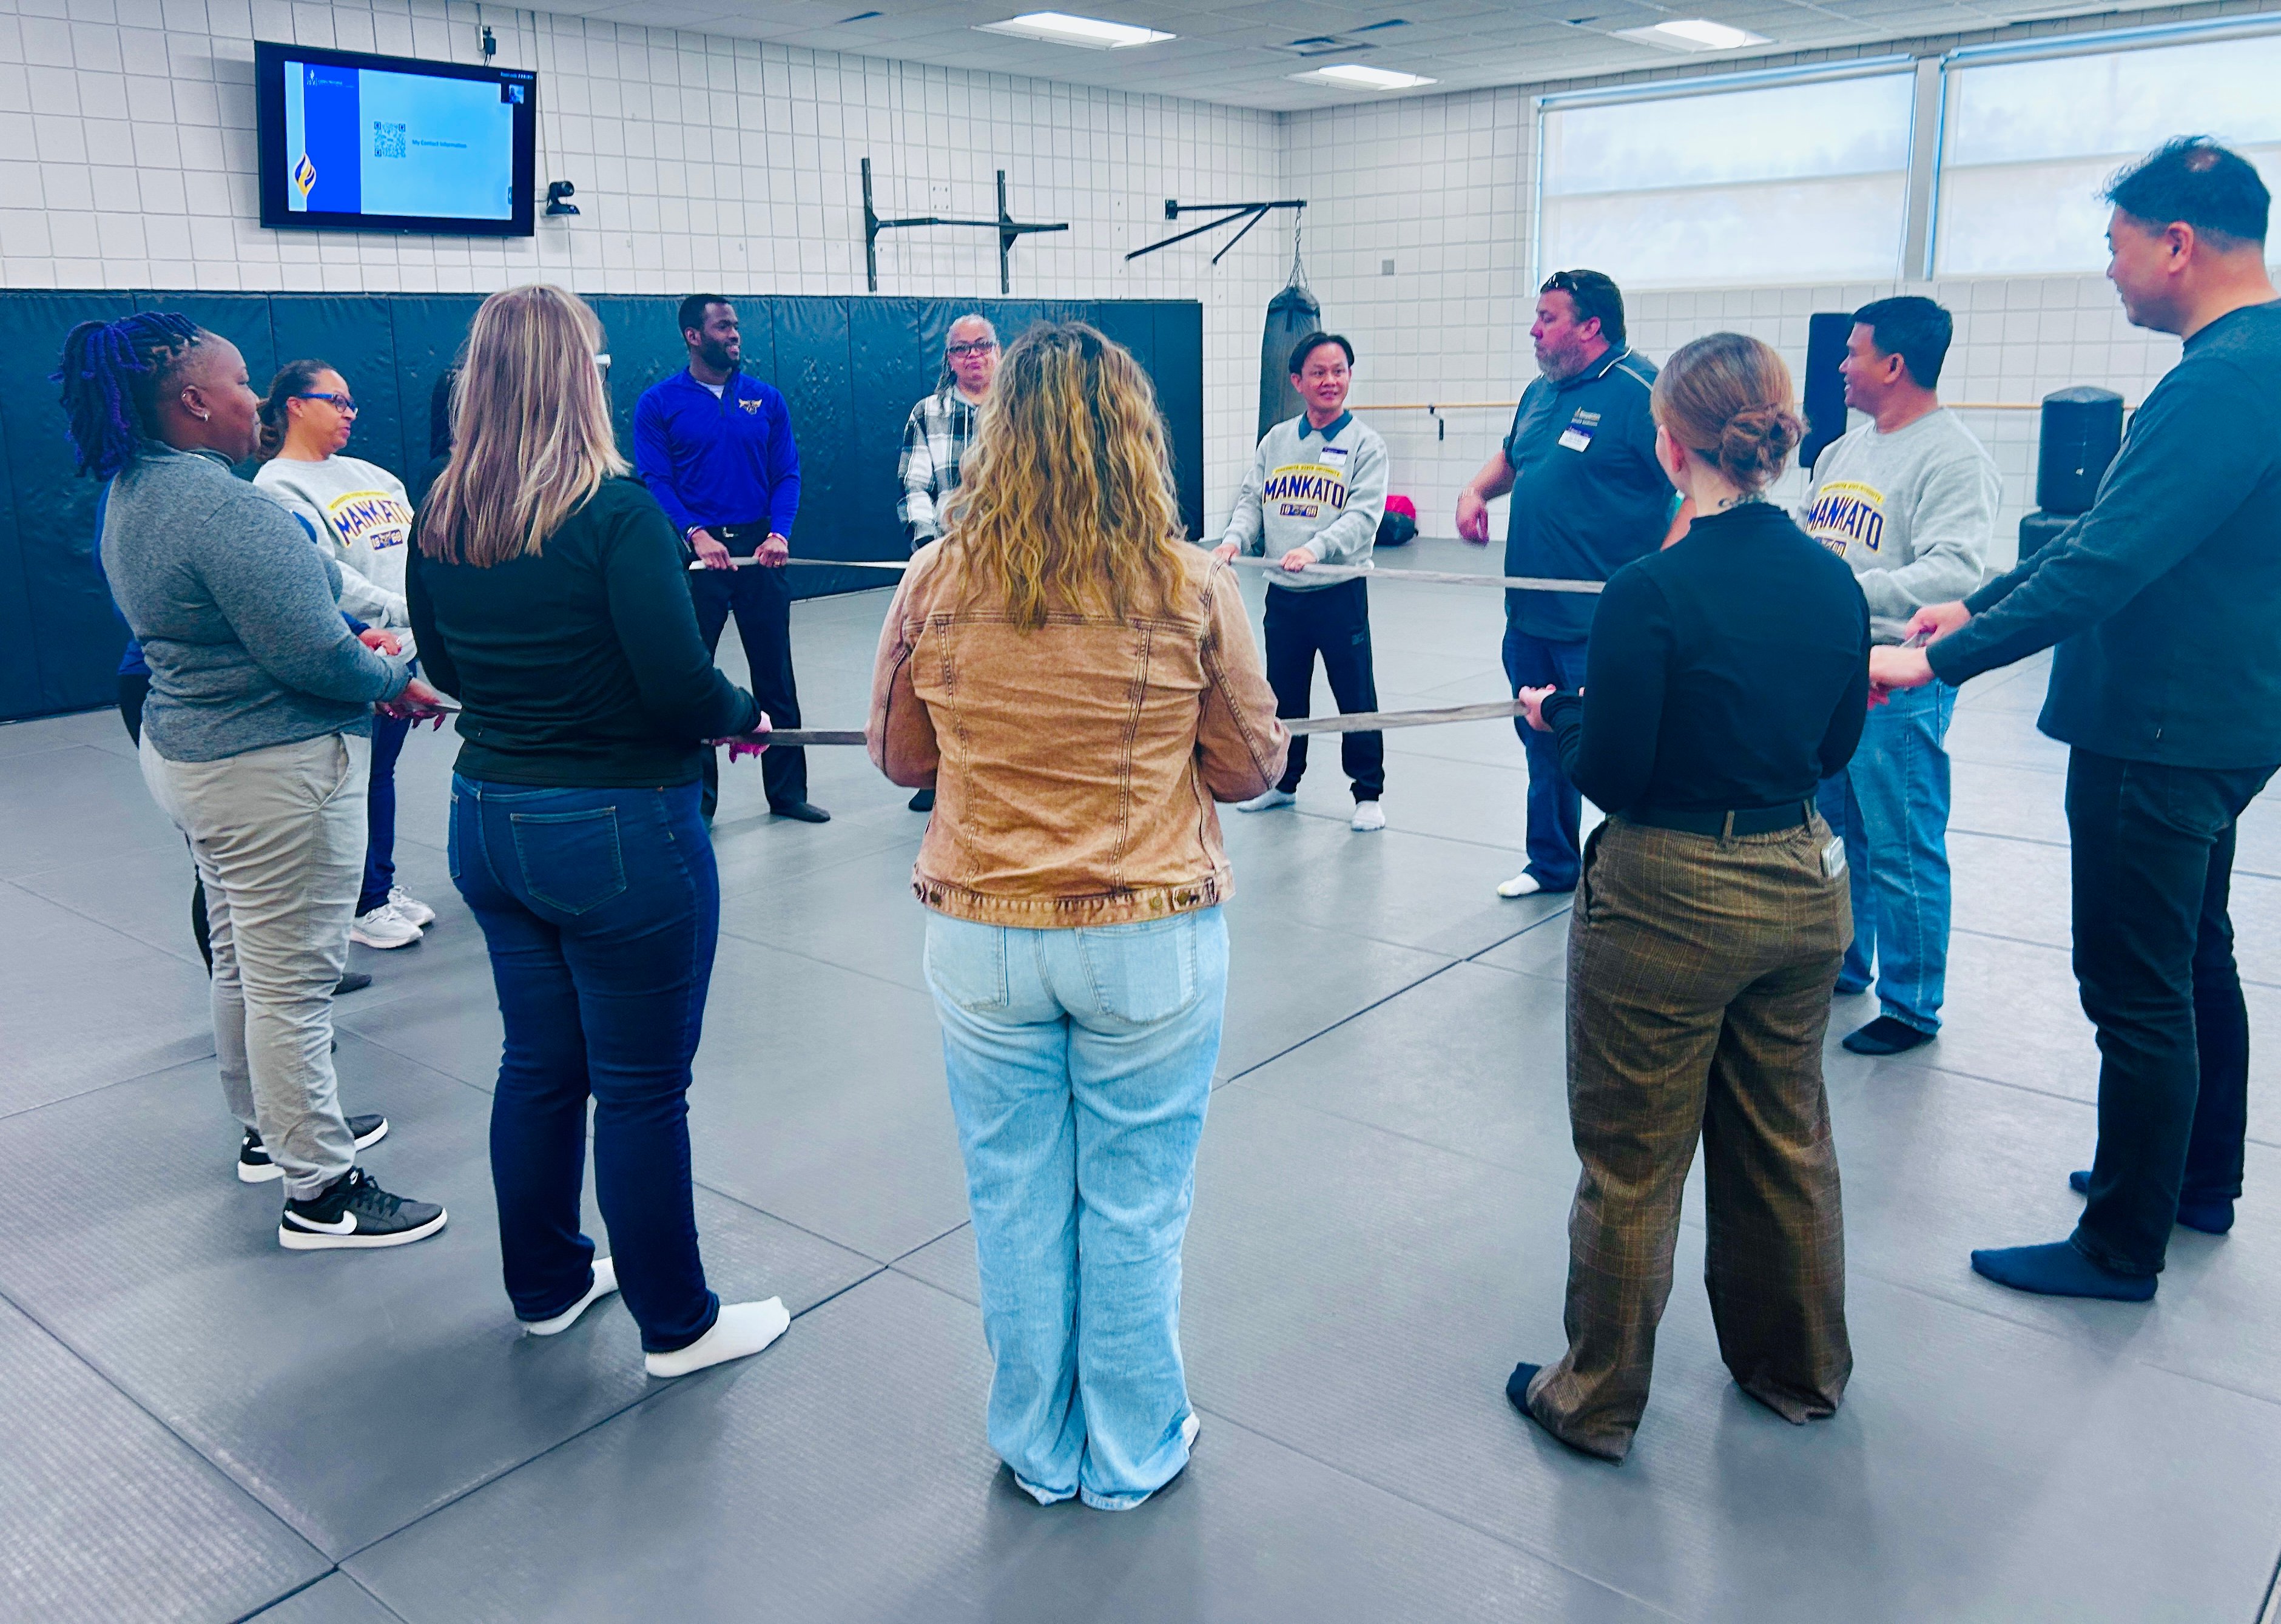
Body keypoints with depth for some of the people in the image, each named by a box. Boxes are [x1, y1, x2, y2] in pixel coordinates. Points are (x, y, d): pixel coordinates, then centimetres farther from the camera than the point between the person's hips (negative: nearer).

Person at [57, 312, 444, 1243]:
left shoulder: (130, 494, 8)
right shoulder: (222, 507, -24)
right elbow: (314, 657, -26)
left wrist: (349, 647, 8)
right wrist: (395, 678, -7)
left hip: (185, 746, 10)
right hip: (272, 769, -10)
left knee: (243, 961, 23)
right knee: (293, 980, -2)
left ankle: (267, 1129, 40)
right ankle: (320, 1193, 8)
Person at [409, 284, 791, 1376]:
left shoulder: (439, 519, 2)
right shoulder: (615, 512, -19)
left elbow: (445, 667, 14)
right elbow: (681, 687, -22)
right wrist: (744, 715, -3)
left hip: (488, 823, 7)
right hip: (618, 834, -7)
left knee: (538, 1063, 20)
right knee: (642, 1089, 6)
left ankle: (547, 1284, 38)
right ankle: (677, 1324, 22)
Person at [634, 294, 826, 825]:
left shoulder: (766, 398, 8)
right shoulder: (659, 403, -1)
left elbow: (787, 472, 6)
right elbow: (655, 480, -6)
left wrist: (778, 532, -11)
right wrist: (696, 534, -20)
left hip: (759, 548, 3)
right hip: (695, 550, -2)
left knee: (775, 674, 8)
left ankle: (788, 790, 19)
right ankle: (696, 797, 14)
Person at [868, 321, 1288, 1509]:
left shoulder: (936, 586, -8)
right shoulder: (1192, 590, -12)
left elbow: (898, 757, 4)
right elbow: (1250, 766, -2)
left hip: (981, 942, 2)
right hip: (1151, 943, -1)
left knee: (1016, 1204, 17)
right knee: (1135, 1209, 15)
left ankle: (1036, 1451, 36)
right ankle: (1132, 1455, 34)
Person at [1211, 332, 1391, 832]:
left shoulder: (1365, 444, -4)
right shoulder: (1275, 441, 10)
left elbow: (1363, 515, -14)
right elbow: (1252, 500, 10)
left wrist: (1316, 548, -28)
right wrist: (1235, 538, -11)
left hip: (1340, 591, -4)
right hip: (1282, 592, 4)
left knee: (1355, 697, 2)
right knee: (1283, 693, 16)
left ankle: (1368, 793, 15)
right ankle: (1281, 781, 33)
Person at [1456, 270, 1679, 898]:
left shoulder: (1639, 392, -14)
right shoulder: (1540, 393, 12)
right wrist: (1477, 491, 9)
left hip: (1600, 626, -8)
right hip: (1529, 613, 8)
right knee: (1543, 745, 19)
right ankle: (1551, 864, 36)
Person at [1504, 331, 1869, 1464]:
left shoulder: (1651, 593, -21)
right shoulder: (1833, 581, -2)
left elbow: (1610, 776, -17)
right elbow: (1832, 749, 8)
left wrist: (1558, 713, 1)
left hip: (1670, 902, -6)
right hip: (1802, 888, 6)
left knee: (1632, 1162, 9)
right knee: (1785, 1139, 23)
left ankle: (1597, 1400, 26)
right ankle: (1798, 1369, 41)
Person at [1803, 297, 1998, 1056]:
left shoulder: (1953, 456, -13)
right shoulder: (1843, 451, 15)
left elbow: (1954, 574, -25)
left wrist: (1847, 592, -30)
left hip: (1898, 687, -9)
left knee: (1901, 851, -2)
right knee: (1832, 832, 19)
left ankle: (1911, 1007, 11)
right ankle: (1841, 965, 36)